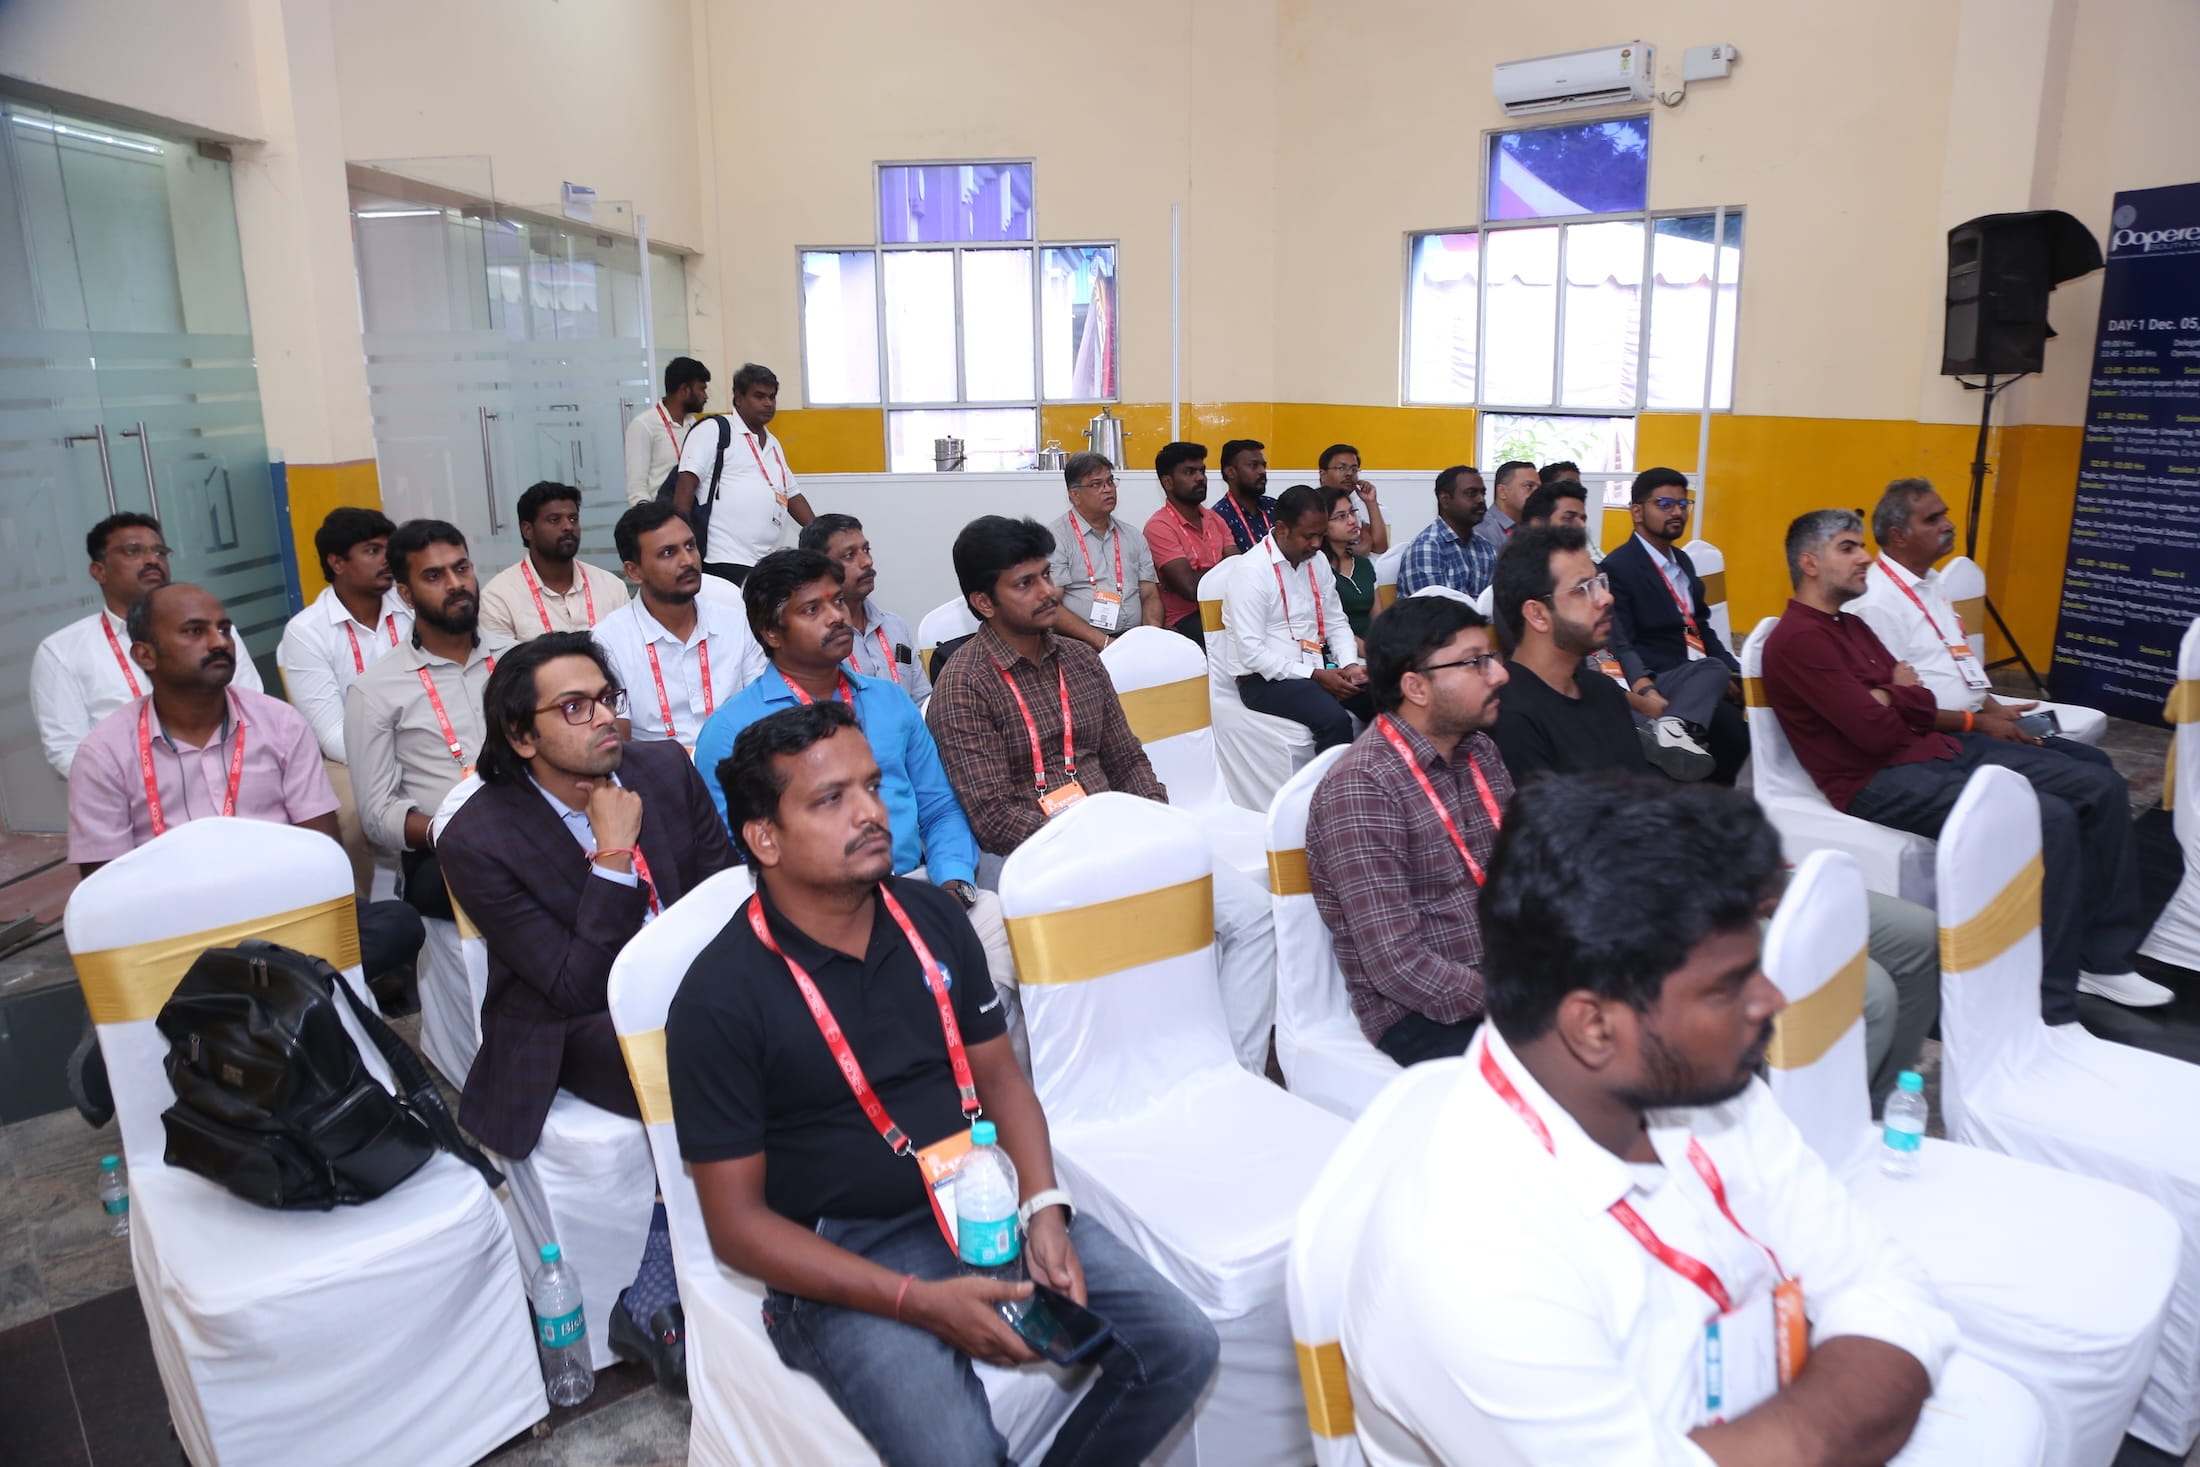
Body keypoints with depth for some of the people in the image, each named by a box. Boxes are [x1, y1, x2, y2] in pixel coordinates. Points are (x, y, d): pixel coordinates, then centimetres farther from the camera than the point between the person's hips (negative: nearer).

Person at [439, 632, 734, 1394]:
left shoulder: (664, 768, -2)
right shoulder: (476, 841, -15)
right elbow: (577, 987, -17)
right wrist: (613, 854, -22)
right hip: (574, 1030, -5)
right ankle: (655, 1304, -7)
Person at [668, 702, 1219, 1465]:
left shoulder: (932, 915, 1)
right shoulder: (720, 996, -14)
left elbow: (999, 1075, 9)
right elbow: (737, 1221, -11)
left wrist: (1044, 1208, -9)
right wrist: (916, 1301, -19)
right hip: (846, 1258, -5)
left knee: (1181, 1344, -6)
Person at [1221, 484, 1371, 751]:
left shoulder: (1317, 561, 7)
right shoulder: (1251, 572, -15)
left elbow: (1336, 622, 14)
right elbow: (1251, 652, -20)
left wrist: (1349, 664, -6)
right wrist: (1314, 676, -20)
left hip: (1316, 668, 7)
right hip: (1266, 678, -7)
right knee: (1334, 719, -31)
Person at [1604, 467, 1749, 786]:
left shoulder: (1683, 560, 21)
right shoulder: (1618, 567, -5)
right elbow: (1621, 644, -15)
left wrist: (1732, 673, 5)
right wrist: (1645, 692, -32)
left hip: (1704, 675, 8)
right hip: (1660, 680, -8)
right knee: (1712, 671, -35)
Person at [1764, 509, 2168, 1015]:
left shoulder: (1850, 623, 18)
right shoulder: (1796, 639, -16)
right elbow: (1878, 731, -21)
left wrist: (1977, 723, 13)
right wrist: (1900, 691, -2)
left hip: (1937, 751, 10)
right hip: (1882, 782, -10)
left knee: (2101, 787, 4)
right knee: (2050, 819, -26)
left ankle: (2103, 958, 14)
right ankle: (2047, 1011, -16)